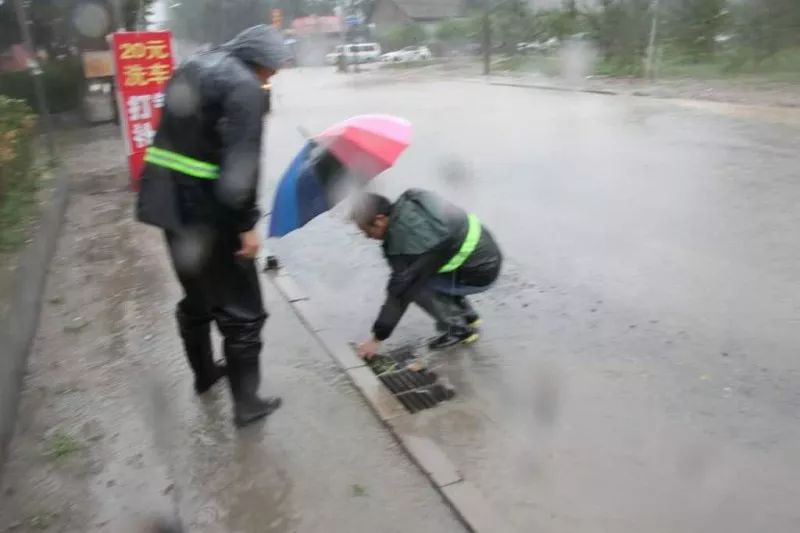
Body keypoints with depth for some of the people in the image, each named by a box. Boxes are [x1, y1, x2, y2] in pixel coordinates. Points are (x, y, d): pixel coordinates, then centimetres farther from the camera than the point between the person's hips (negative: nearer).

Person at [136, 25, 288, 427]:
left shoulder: (191, 69, 15)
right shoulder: (244, 86, -13)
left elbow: (173, 137, 18)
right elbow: (241, 162, -22)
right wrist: (247, 223, -19)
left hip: (169, 202, 9)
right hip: (208, 211, -9)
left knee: (196, 297, 24)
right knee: (240, 310, 3)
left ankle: (204, 373, 41)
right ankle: (246, 403, 12)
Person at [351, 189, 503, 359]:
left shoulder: (404, 243, -25)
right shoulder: (408, 201, -5)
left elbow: (399, 294, -17)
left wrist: (377, 338, -7)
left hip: (481, 271, -9)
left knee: (412, 285, -10)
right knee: (419, 274, 17)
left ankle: (458, 329, 6)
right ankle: (467, 316, 25)